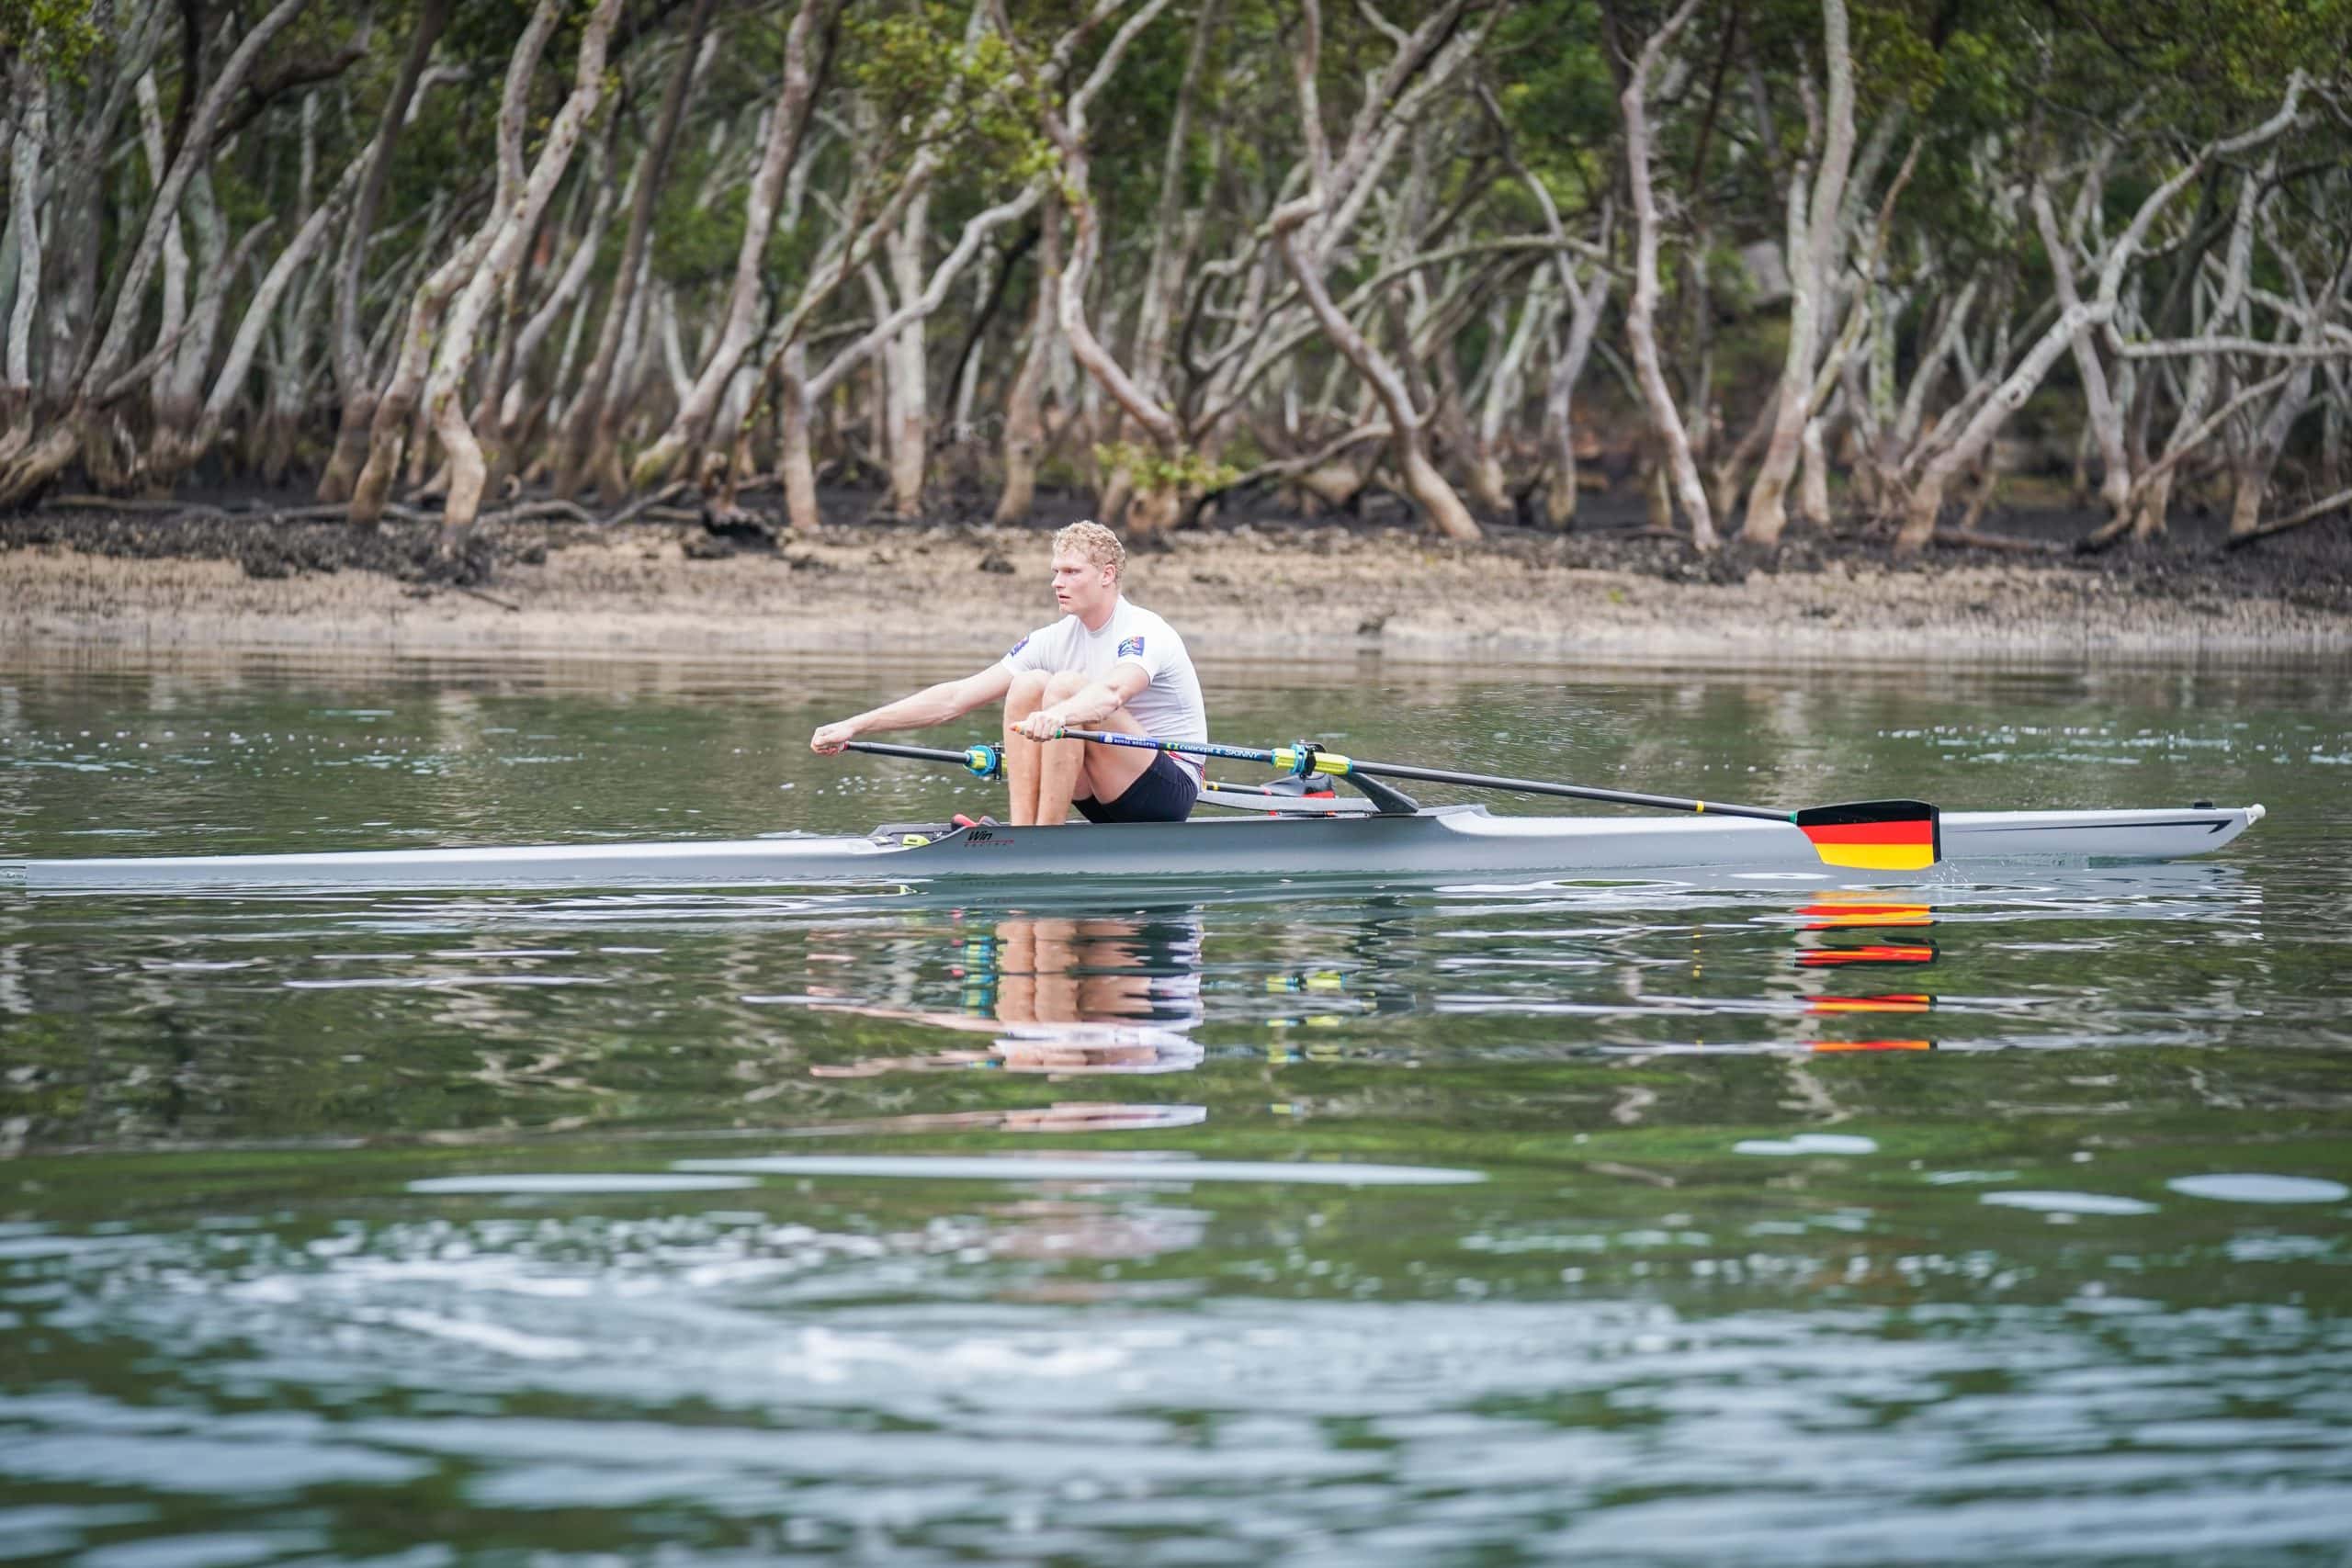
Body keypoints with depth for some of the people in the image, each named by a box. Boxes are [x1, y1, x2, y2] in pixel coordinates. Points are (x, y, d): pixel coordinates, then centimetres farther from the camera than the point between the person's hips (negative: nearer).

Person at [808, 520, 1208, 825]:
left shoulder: (1144, 633, -15)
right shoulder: (1054, 640, 6)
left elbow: (1111, 693, -39)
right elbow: (955, 697, 2)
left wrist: (1056, 716, -60)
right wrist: (855, 726, -6)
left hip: (1170, 791, -7)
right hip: (1106, 802, 7)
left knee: (1067, 685, -26)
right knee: (1028, 683, -11)